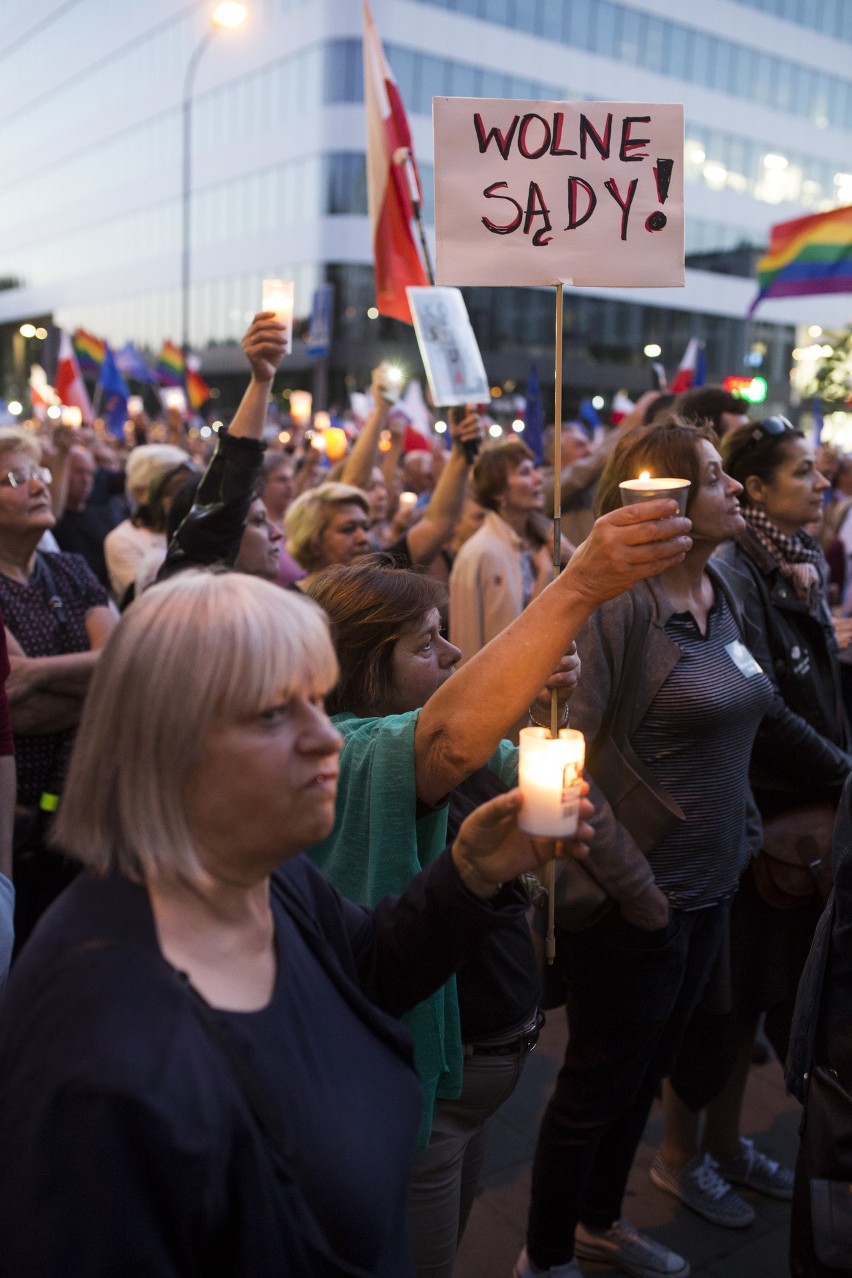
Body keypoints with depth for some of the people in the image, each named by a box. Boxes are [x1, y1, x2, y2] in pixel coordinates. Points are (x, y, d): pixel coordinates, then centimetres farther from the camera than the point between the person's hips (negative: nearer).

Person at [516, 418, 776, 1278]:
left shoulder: (727, 590, 4)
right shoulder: (619, 603, -21)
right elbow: (565, 753, -24)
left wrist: (742, 830, 9)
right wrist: (632, 885, -19)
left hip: (709, 889, 8)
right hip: (635, 904, -8)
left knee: (645, 1073, 25)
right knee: (598, 1085, 11)